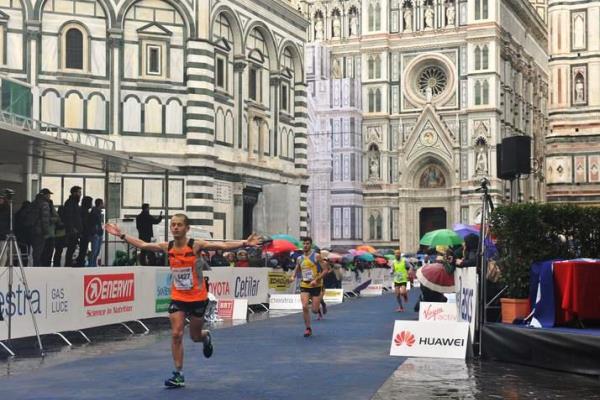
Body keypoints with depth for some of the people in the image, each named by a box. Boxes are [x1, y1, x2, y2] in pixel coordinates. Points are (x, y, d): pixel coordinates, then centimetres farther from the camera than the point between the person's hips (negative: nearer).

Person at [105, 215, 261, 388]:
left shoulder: (196, 245, -15)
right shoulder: (167, 247, -4)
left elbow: (223, 245, -24)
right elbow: (143, 245, 5)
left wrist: (245, 243, -35)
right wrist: (122, 235, 4)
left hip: (197, 297, -3)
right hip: (177, 298, 3)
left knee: (195, 336, 10)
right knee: (176, 334, -6)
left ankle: (206, 337, 48)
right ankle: (179, 375, 2)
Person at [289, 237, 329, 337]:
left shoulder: (316, 256, -6)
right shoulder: (299, 259, 7)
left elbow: (325, 270, -8)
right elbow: (296, 270, 22)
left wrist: (316, 280, -18)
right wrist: (293, 276, -2)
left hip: (316, 286, -3)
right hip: (304, 286, 3)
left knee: (314, 310, -2)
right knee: (304, 307, -15)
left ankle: (318, 308, 36)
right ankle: (308, 329, -2)